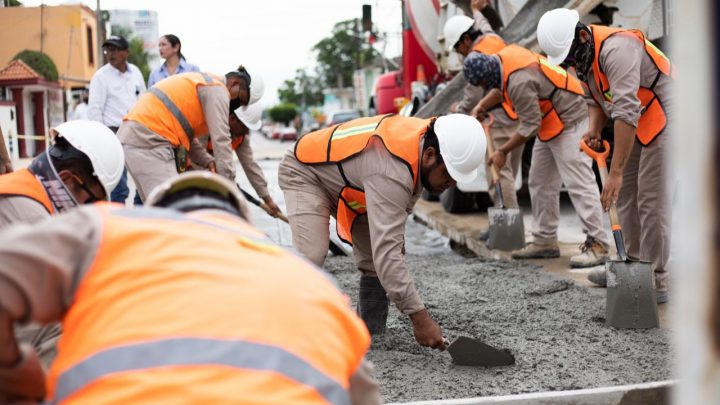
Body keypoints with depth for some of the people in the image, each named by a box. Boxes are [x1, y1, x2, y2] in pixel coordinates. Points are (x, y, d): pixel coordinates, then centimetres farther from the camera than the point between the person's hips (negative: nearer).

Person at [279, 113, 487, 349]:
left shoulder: (426, 138, -16)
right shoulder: (391, 170, -44)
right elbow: (387, 251, -48)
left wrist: (396, 235, 12)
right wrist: (419, 317, -47)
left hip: (346, 178, 8)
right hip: (306, 172, -8)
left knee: (374, 256, -1)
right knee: (311, 255, -27)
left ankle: (371, 335, 10)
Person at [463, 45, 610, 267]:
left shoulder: (519, 81, -30)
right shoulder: (503, 57, 0)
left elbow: (530, 126, -22)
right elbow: (501, 87, 22)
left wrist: (503, 151, -12)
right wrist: (482, 105, 9)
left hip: (569, 122, -11)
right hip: (550, 125, 11)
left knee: (578, 183, -14)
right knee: (540, 183, 13)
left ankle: (597, 244, -12)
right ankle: (545, 241, 20)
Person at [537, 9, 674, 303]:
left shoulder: (615, 49, -29)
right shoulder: (582, 56, 2)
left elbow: (626, 112, -35)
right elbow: (598, 99, 15)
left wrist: (616, 172, -37)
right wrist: (594, 130, -6)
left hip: (664, 117, -10)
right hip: (638, 124, 10)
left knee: (651, 201, -9)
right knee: (625, 194, 14)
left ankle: (656, 283, -3)